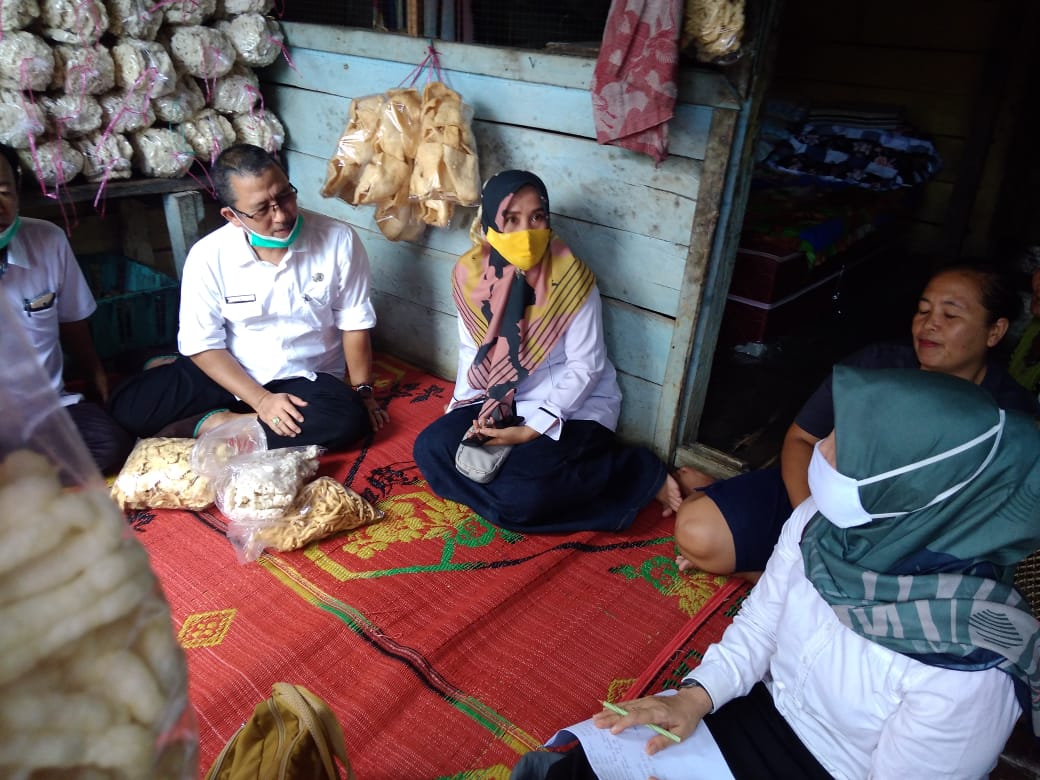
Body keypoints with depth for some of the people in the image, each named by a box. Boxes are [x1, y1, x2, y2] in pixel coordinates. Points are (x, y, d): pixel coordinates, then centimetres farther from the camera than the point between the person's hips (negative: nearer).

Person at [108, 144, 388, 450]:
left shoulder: (339, 241, -15)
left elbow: (353, 322, -5)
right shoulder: (209, 255, -13)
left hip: (306, 379, 2)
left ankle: (208, 425, -17)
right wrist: (261, 400, -19)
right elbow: (202, 344, -10)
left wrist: (362, 391, -2)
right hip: (227, 374, -1)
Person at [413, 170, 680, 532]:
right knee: (432, 449, -13)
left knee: (520, 497, -25)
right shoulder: (470, 273, -5)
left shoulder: (571, 278, -19)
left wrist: (531, 430, -21)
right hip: (499, 402, 5)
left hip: (574, 408, -5)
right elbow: (470, 350, 5)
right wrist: (472, 412, -11)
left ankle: (636, 473, -6)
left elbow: (585, 366, -16)